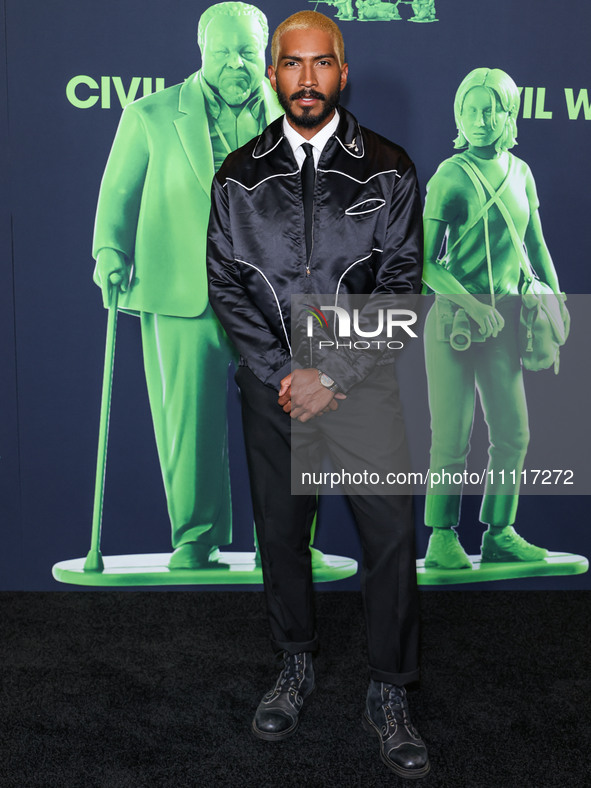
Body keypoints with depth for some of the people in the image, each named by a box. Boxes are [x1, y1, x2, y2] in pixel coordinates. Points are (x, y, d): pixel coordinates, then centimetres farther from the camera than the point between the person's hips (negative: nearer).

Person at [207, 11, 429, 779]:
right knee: (280, 533, 12)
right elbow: (225, 285, 1)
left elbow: (399, 285, -7)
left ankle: (388, 694, 20)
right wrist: (286, 373, -10)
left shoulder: (388, 169, -1)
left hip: (363, 385, -1)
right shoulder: (239, 176, 4)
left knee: (391, 537, 0)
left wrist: (332, 375, -14)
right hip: (275, 389, 2)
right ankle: (297, 667, 35)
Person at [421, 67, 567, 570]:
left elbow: (536, 247, 19)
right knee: (453, 435, -3)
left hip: (504, 317, 6)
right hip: (455, 315, -5)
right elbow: (424, 260, -9)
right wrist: (473, 304, -18)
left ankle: (499, 533, 17)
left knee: (514, 433, 5)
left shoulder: (521, 172, 11)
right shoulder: (450, 176, -6)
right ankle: (442, 537, 10)